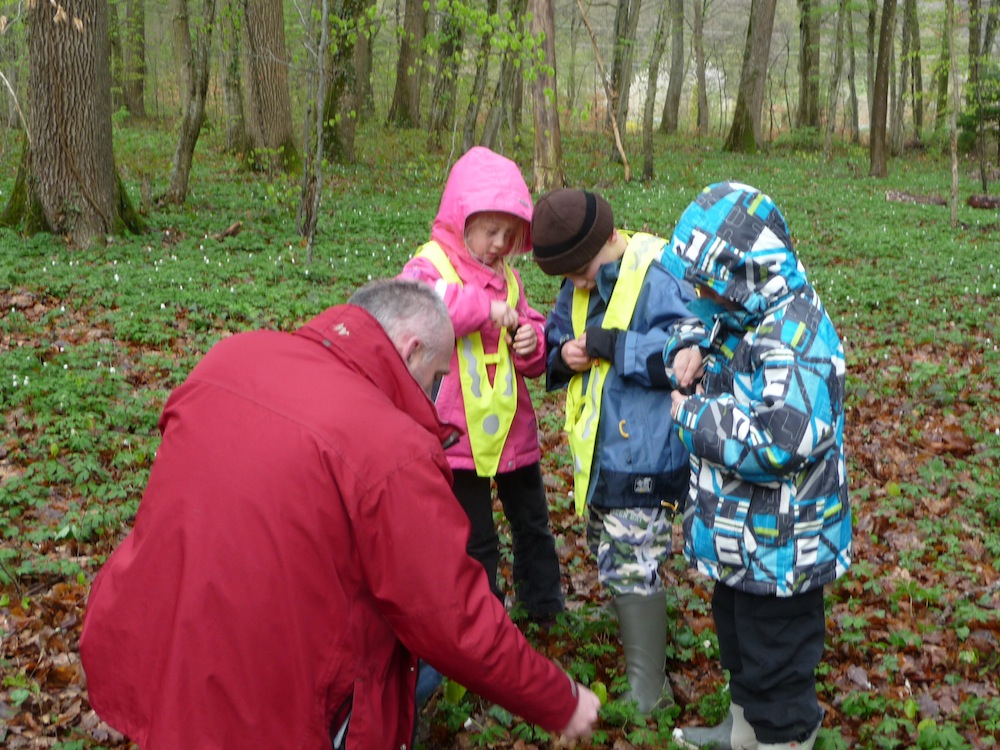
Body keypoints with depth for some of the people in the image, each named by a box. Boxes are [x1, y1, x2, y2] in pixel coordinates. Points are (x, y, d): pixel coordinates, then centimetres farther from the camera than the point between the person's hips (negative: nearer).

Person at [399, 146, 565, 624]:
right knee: (476, 540, 7)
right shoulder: (430, 265, -12)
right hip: (460, 435, -6)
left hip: (514, 428, 6)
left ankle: (543, 603, 44)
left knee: (532, 522, 23)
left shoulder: (507, 277, 8)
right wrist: (484, 306, -32)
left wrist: (532, 342, -11)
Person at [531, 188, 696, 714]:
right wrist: (563, 353, -7)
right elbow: (556, 334, 17)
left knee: (630, 566, -4)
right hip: (598, 449, 9)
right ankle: (639, 641, 44)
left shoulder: (660, 277, -20)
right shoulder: (578, 286, 6)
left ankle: (649, 693, 10)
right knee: (609, 555, 22)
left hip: (645, 451, -9)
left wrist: (611, 345, -26)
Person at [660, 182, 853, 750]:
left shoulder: (794, 331, -29)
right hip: (742, 533, 11)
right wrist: (691, 346, -2)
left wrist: (693, 417, -25)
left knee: (776, 666, 8)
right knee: (738, 638, 29)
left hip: (779, 545, -11)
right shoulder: (751, 311, 1)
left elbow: (780, 443, -38)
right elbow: (706, 321, 23)